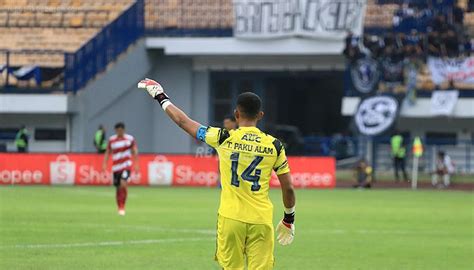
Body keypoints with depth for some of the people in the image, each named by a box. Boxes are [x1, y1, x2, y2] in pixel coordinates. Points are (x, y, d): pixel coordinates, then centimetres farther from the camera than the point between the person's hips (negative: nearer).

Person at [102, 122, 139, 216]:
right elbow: (107, 153, 11)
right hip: (116, 167, 3)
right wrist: (104, 164, 0)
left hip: (126, 166, -3)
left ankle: (122, 207, -13)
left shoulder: (130, 139, 2)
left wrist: (136, 164, -4)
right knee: (118, 188, 6)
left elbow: (135, 152, 4)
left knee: (123, 184, -22)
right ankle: (119, 208, 20)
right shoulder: (111, 140, 7)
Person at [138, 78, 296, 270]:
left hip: (231, 217, 0)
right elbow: (288, 188, 5)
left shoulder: (223, 139, -3)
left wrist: (161, 98, 23)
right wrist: (289, 218, 21)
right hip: (261, 220, 1)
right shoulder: (274, 146, 0)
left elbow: (183, 121, 8)